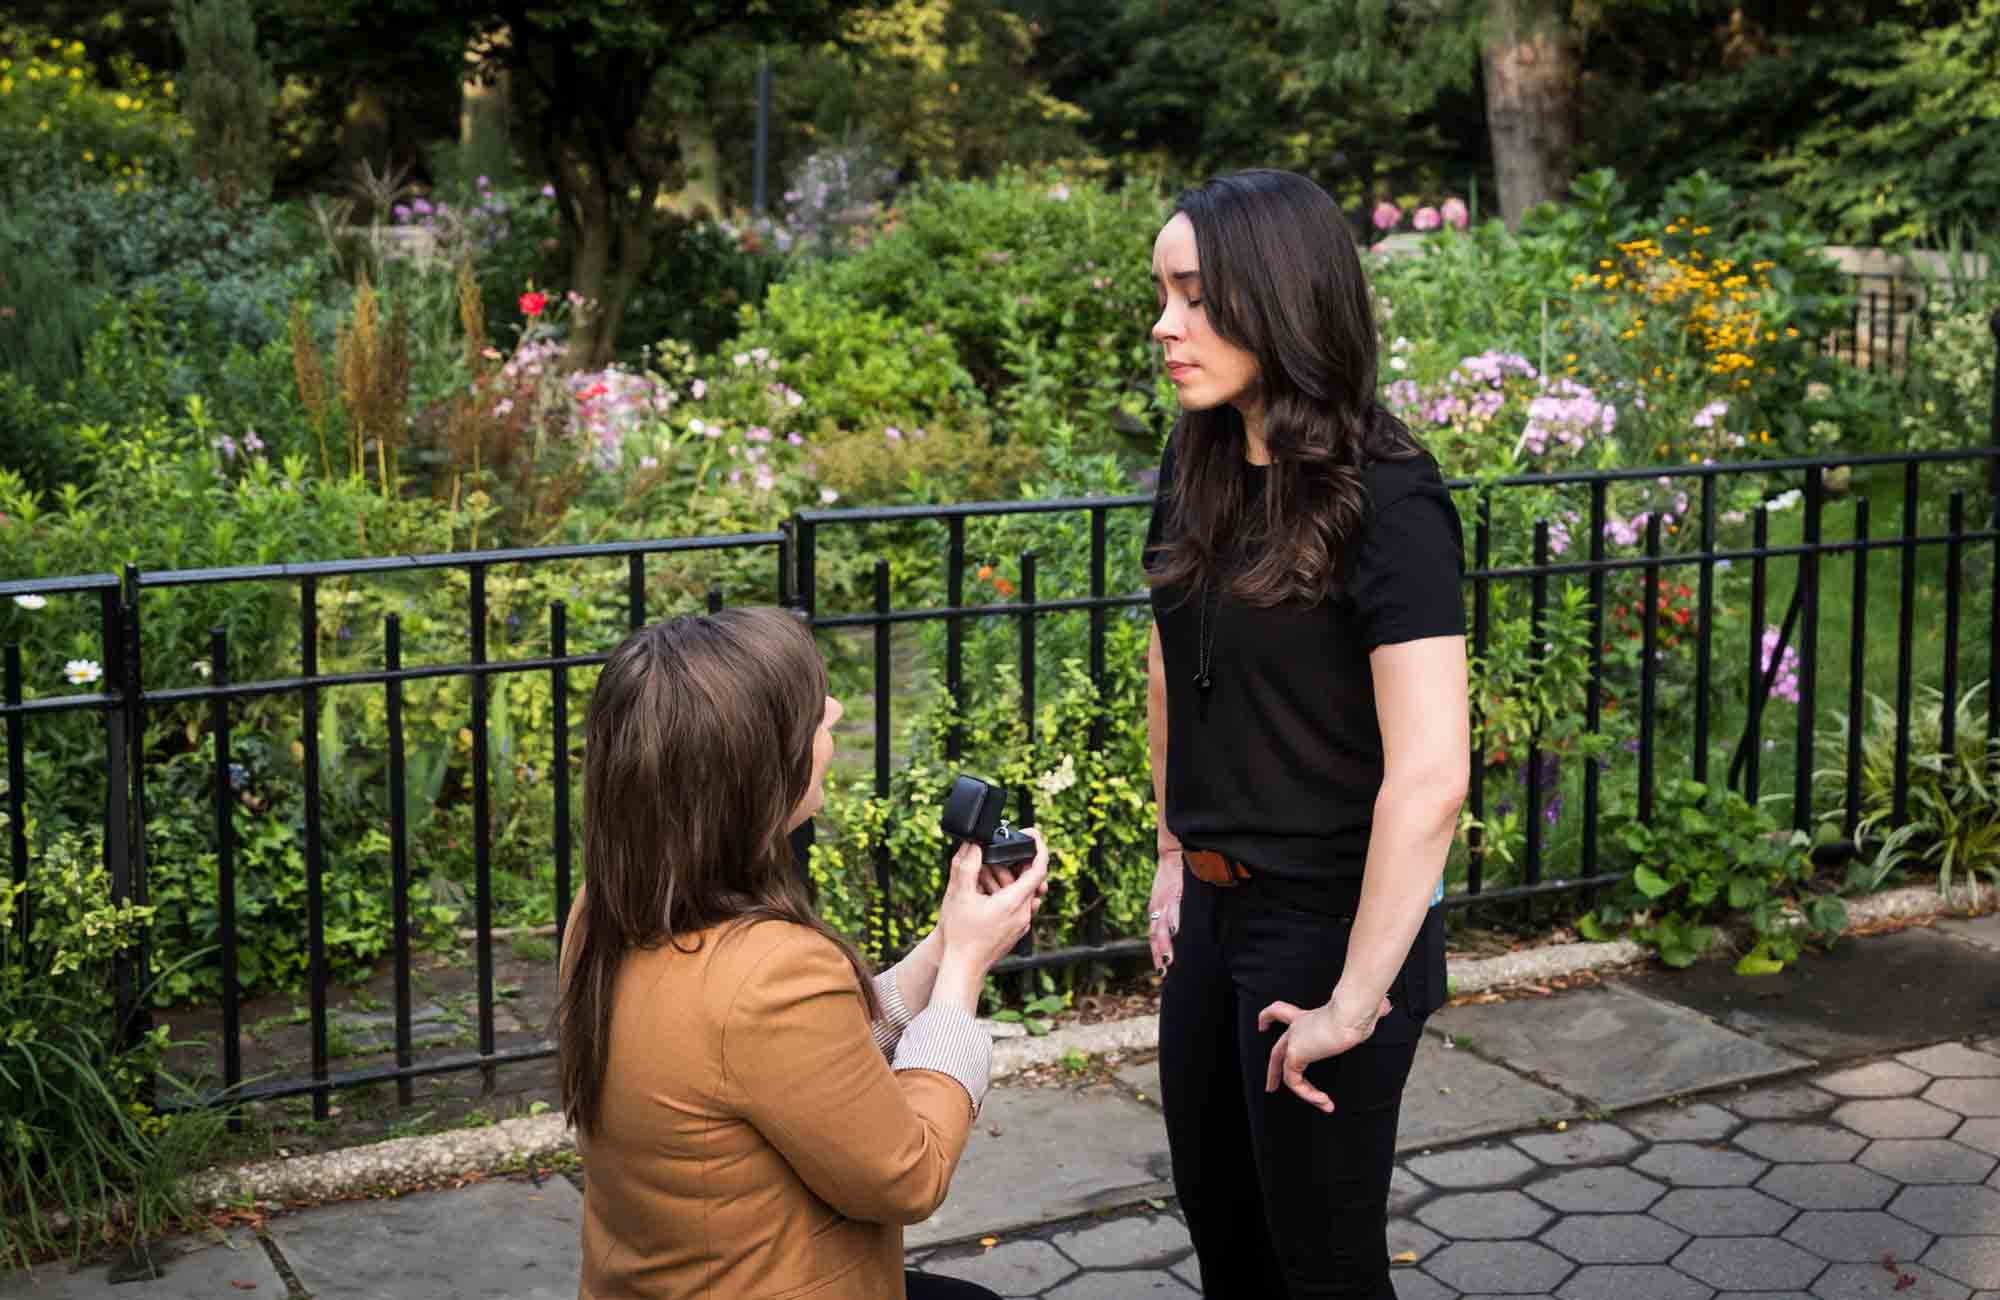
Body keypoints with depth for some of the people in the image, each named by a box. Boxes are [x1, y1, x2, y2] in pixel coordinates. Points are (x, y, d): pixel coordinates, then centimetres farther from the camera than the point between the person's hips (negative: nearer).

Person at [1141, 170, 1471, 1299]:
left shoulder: (1385, 501, -21)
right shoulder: (1201, 466, 1)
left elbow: (1430, 780, -26)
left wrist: (1356, 999, -23)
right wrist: (1175, 857, 15)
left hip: (1331, 920, -7)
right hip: (1216, 909, 7)